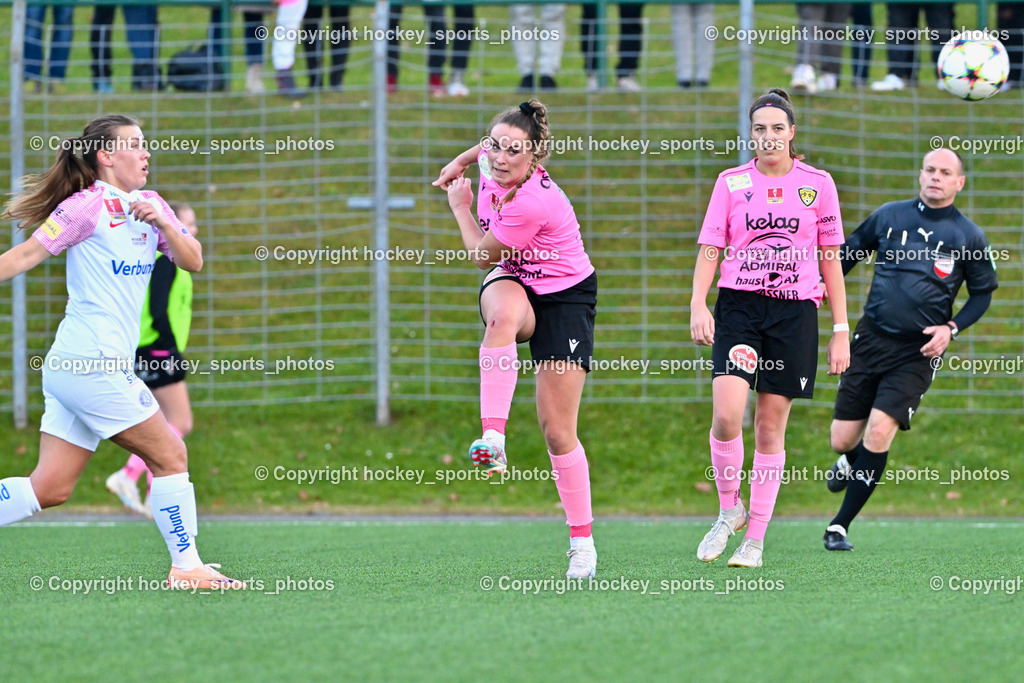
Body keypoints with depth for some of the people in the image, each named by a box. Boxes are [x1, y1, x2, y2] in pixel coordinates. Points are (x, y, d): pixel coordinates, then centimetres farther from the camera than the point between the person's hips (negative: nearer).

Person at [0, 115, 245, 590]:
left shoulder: (150, 205, 16)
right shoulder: (89, 206, -8)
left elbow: (193, 262, 10)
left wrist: (162, 223, -7)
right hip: (93, 367, -8)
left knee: (50, 488, 4)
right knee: (170, 457, -1)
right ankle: (186, 568, 6)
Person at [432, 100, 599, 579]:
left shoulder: (532, 204, -31)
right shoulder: (493, 166, -11)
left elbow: (482, 255, -12)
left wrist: (459, 207, 0)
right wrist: (461, 161, 22)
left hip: (564, 297, -6)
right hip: (511, 283, 6)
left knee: (557, 431, -8)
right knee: (503, 315, -37)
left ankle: (582, 541, 6)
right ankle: (493, 438, -45)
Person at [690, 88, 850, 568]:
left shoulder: (817, 184, 6)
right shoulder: (732, 183, 6)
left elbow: (831, 258, 9)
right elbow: (709, 250, 4)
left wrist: (841, 330, 6)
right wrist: (698, 304, -13)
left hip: (795, 312, 0)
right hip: (738, 307, 0)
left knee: (771, 426, 1)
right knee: (726, 415, -18)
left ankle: (755, 540, 8)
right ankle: (729, 510, 6)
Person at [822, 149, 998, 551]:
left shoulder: (968, 237, 0)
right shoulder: (889, 216, 4)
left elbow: (983, 293, 9)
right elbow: (849, 253, 18)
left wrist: (952, 329, -5)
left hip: (918, 351, -2)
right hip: (871, 338, 2)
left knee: (878, 433, -17)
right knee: (843, 440, 1)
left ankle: (840, 526, -4)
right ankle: (849, 463, 42)